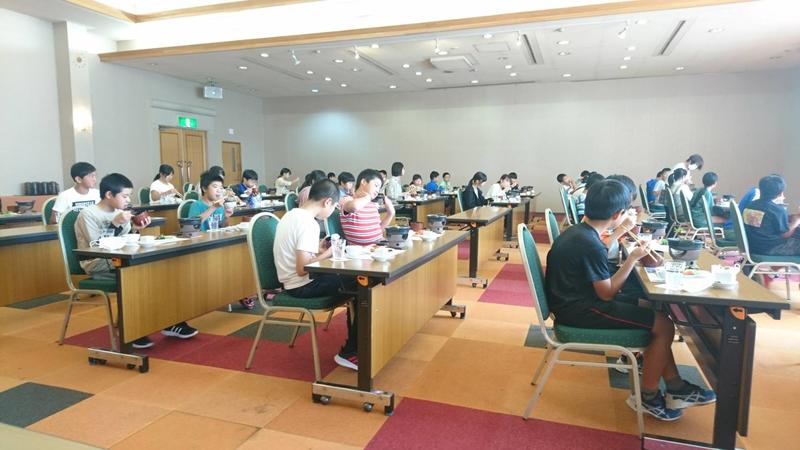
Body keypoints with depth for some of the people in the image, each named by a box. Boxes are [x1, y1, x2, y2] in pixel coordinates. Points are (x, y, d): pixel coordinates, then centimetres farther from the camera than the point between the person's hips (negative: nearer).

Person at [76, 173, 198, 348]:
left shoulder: (119, 213, 10)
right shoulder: (87, 214, -9)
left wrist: (134, 229, -4)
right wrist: (116, 224, -21)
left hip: (118, 262, 7)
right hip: (98, 266, -7)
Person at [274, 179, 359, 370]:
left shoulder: (292, 214, 8)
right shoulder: (309, 223, -21)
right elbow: (302, 269, -25)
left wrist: (316, 248, 12)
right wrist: (327, 254, -13)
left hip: (292, 282, 10)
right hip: (301, 286, -10)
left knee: (351, 277, 15)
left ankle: (354, 343, 20)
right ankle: (349, 352, 2)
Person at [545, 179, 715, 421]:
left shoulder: (577, 231, 6)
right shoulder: (590, 245, -24)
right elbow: (607, 293, -16)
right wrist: (633, 258, -10)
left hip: (577, 300, 10)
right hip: (579, 311, -10)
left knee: (651, 310, 15)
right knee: (663, 325, -6)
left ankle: (676, 387, 19)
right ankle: (647, 397, 12)